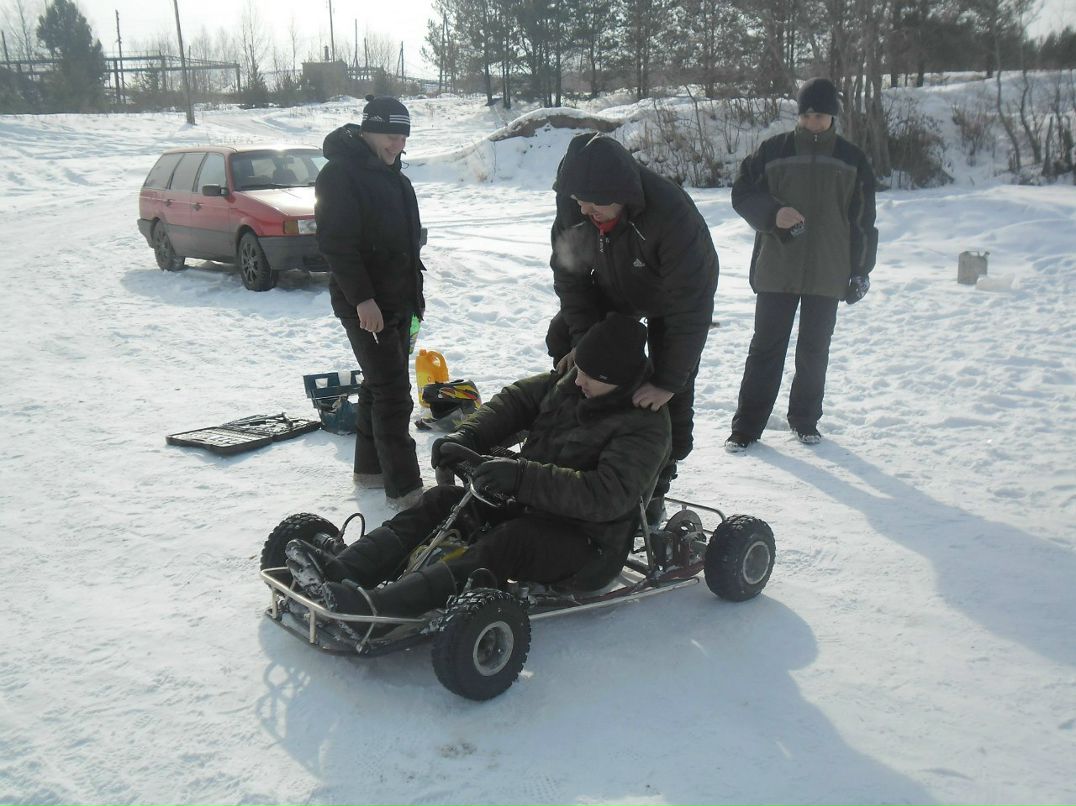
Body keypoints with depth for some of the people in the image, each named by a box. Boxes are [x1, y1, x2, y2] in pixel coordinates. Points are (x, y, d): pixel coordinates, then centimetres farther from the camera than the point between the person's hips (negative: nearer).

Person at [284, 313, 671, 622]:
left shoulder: (645, 426, -20)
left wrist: (522, 476, -39)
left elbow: (608, 496, -32)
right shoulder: (569, 382, 4)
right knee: (444, 499, -8)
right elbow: (515, 400, 8)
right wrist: (467, 435, -12)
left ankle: (375, 604, -47)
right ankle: (342, 569, -22)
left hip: (588, 544, -8)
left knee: (505, 543, -35)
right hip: (530, 507, 8)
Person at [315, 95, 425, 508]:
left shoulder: (391, 175, 15)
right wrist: (362, 298, -25)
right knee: (392, 392, -11)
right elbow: (336, 243, -20)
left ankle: (370, 467, 28)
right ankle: (404, 488, -8)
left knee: (381, 385, 16)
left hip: (397, 300, 9)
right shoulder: (340, 175, -13)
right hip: (365, 304, -9)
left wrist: (414, 291, 21)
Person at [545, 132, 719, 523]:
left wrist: (668, 381, -40)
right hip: (613, 290, 5)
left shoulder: (671, 213, -44)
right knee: (561, 338, -7)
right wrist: (583, 337, -24)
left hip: (670, 300, -5)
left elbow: (690, 306, -40)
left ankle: (656, 482, 10)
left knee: (671, 399, -9)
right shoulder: (573, 204, -29)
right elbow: (570, 271, -14)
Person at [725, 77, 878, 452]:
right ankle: (747, 425, 7)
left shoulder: (852, 160, 5)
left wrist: (860, 271, 5)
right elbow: (742, 193, 1)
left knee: (814, 350, 10)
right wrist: (773, 213, -18)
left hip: (827, 275, 1)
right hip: (775, 270, -1)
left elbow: (862, 220, 8)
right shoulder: (773, 151, 0)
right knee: (765, 348, 1)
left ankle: (805, 419, 25)